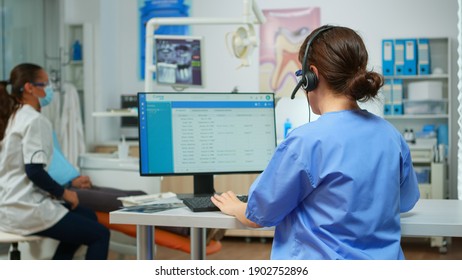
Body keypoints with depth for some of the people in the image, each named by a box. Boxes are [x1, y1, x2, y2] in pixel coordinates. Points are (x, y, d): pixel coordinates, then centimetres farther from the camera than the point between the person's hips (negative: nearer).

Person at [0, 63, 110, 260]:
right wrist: (64, 193, -8)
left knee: (87, 216, 25)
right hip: (26, 209, -10)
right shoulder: (35, 120, -15)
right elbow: (34, 171, -23)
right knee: (100, 235, -1)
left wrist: (57, 192, 12)